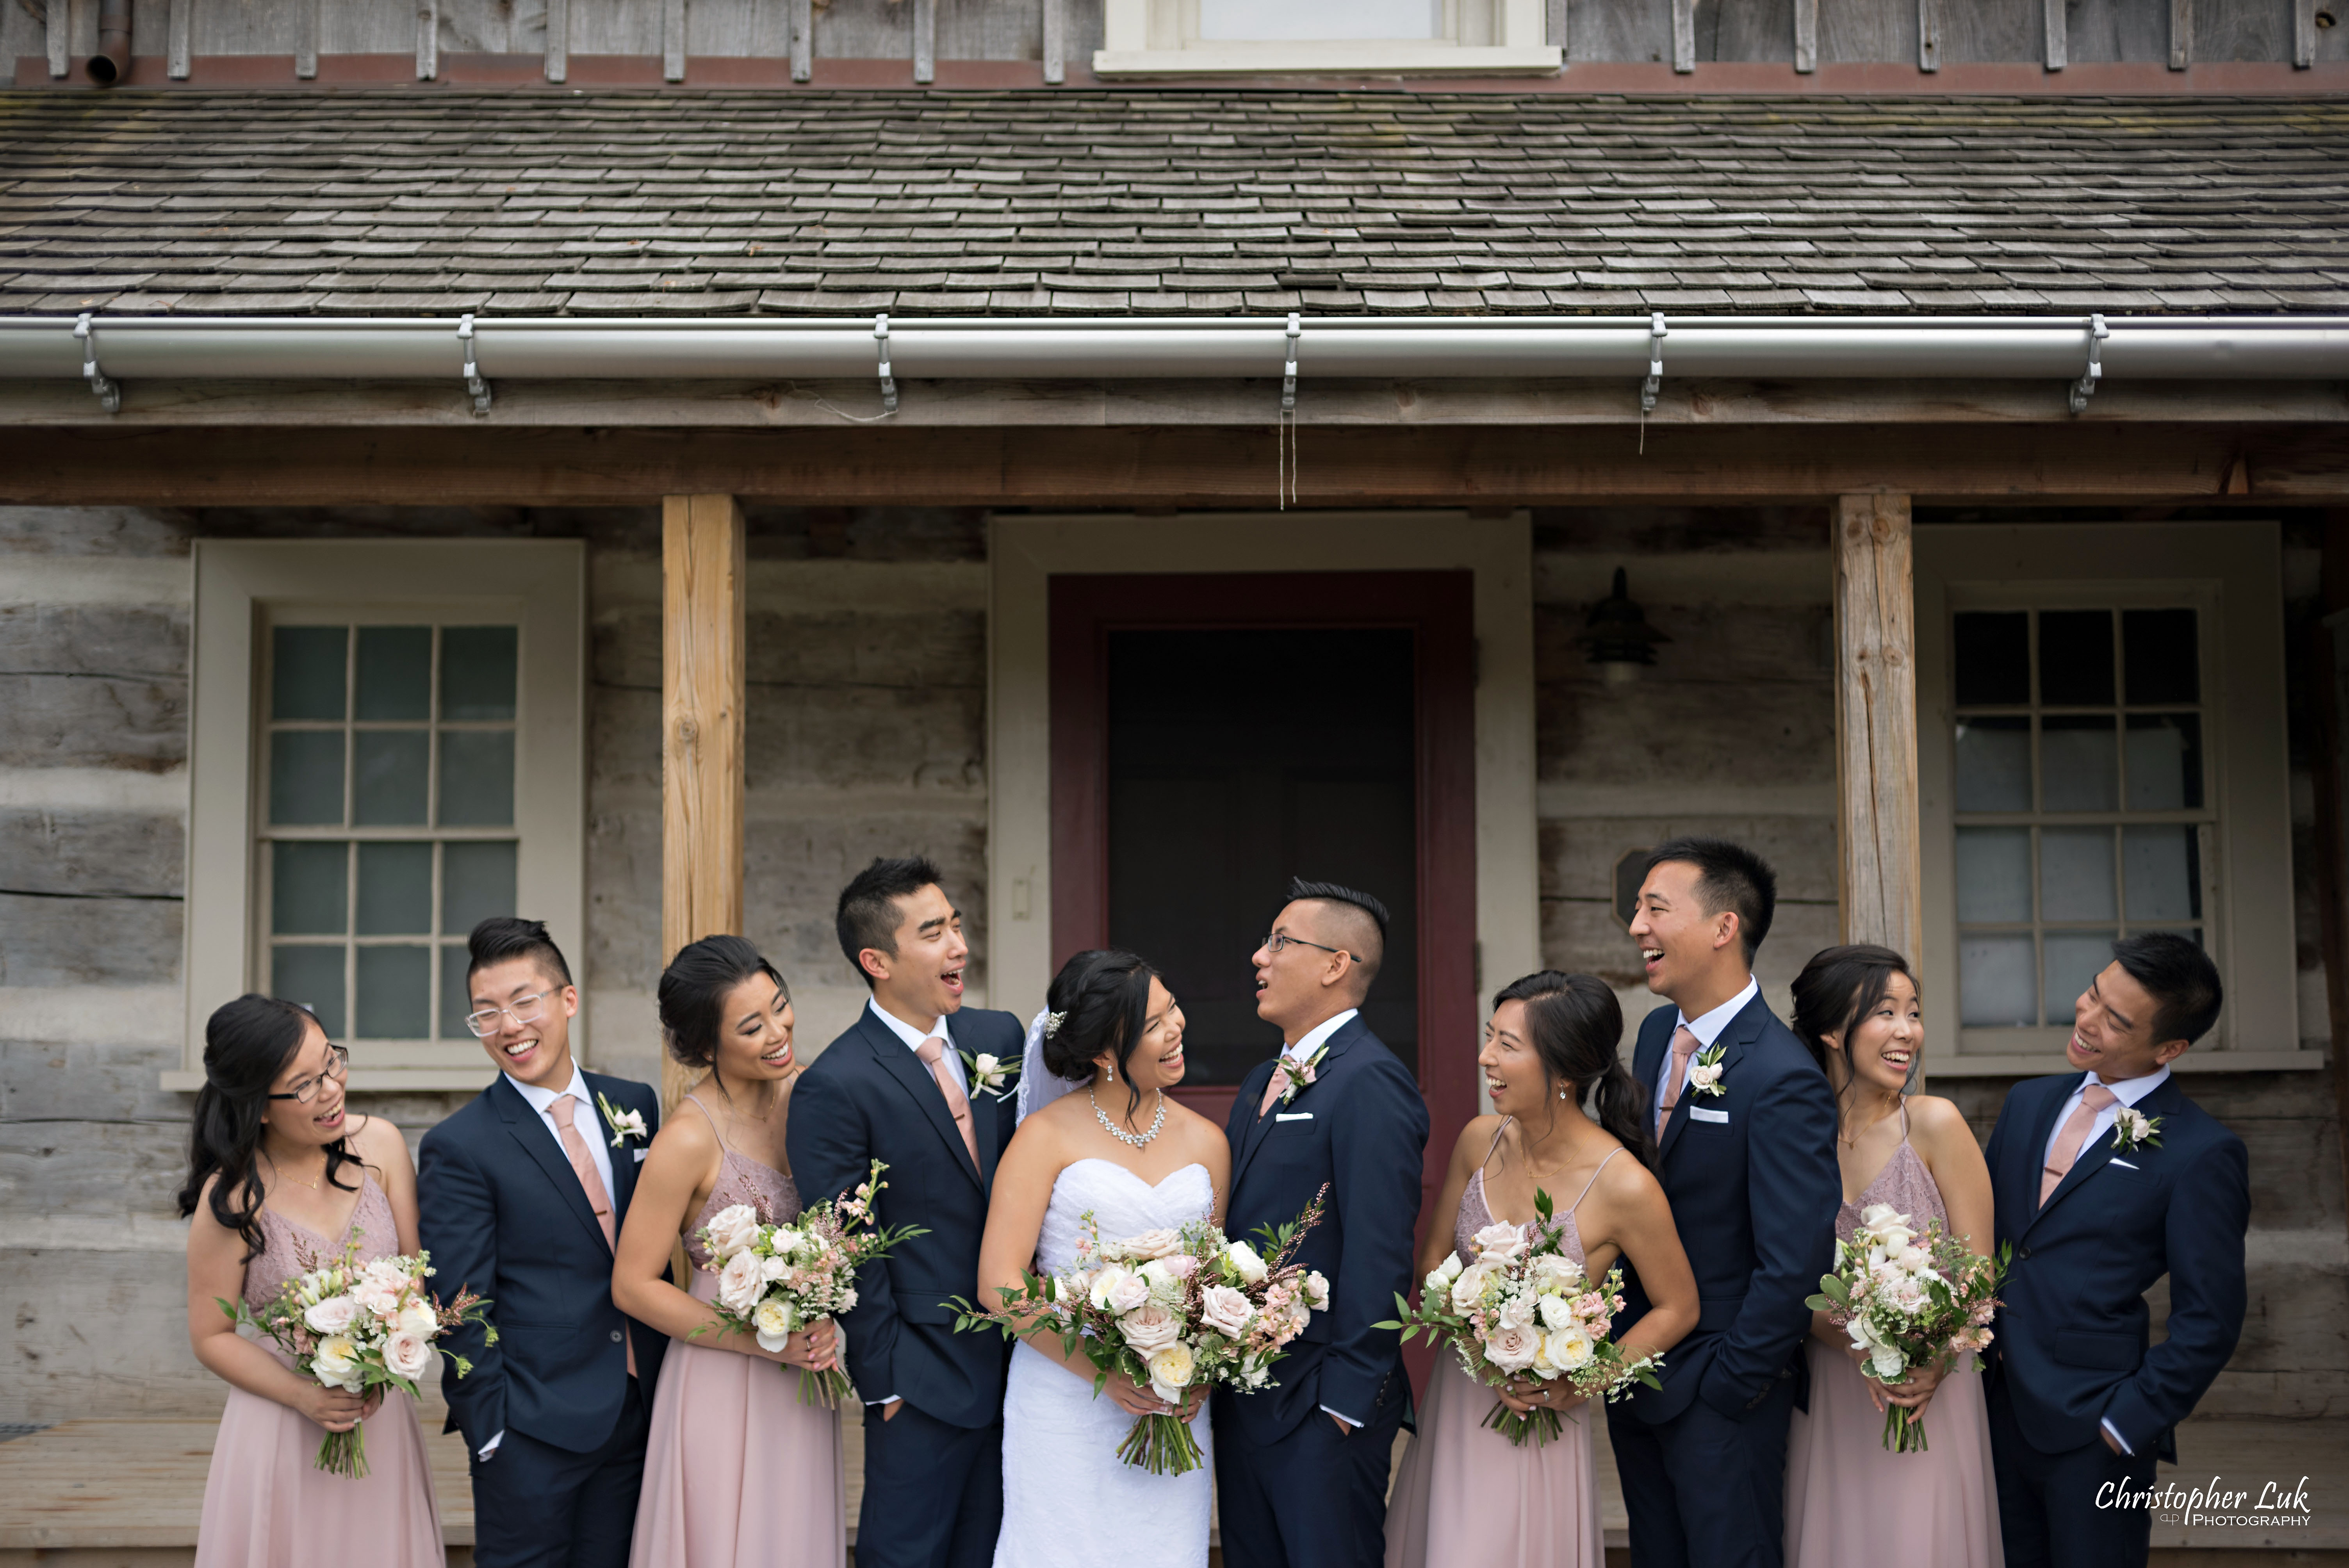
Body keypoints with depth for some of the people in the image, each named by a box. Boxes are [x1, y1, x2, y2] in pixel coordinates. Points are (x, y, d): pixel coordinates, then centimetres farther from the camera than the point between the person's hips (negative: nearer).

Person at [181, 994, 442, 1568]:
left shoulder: (378, 1144, -8)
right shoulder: (230, 1200, -16)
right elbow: (211, 1337, -6)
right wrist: (304, 1396, -18)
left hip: (382, 1415, 3)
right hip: (282, 1428, -3)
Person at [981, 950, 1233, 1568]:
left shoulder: (1207, 1142, 8)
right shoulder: (1047, 1136, -5)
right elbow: (998, 1284, -9)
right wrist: (1103, 1373, -16)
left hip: (1174, 1411, 3)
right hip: (1063, 1397, -3)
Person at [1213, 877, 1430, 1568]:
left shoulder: (1370, 1083, -15)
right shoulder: (1262, 1083, 15)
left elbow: (1379, 1256, -20)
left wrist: (1346, 1401, -19)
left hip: (1319, 1407, -9)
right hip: (1239, 1396, 9)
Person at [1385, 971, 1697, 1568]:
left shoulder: (1624, 1186, -21)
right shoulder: (1481, 1140, -6)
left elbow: (1679, 1310, -7)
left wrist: (1585, 1381, -16)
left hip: (1538, 1430, -5)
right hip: (1451, 1407, 5)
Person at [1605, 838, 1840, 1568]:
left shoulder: (1782, 1081, -23)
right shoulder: (1657, 1033, 3)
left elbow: (1794, 1266, -23)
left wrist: (1725, 1387, -15)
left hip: (1719, 1398, -7)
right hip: (1635, 1372, 8)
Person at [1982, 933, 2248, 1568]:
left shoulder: (2202, 1153, -11)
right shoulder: (2028, 1103, 8)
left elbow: (2209, 1320, -10)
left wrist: (2125, 1424, -10)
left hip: (2093, 1429, -5)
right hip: (1998, 1412, 6)